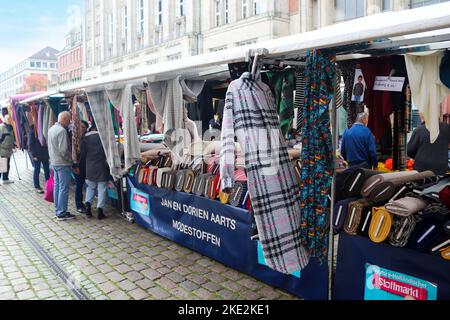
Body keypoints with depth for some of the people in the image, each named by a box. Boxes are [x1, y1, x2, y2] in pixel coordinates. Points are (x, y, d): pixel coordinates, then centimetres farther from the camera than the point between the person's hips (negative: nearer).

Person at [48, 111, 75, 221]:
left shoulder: (51, 129, 11)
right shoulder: (62, 130, -19)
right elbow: (63, 150, -22)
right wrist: (71, 159, -10)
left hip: (54, 162, 10)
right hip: (63, 164, -10)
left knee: (57, 187, 15)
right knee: (64, 188, -4)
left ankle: (57, 210, 23)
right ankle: (62, 213, 1)